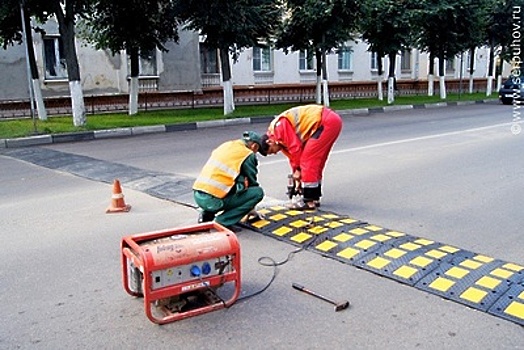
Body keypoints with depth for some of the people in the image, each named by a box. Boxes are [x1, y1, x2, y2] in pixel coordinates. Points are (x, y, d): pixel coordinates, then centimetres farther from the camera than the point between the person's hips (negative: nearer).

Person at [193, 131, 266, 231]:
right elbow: (252, 182, 11)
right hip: (213, 200, -8)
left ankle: (206, 215, 18)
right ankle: (224, 221, -4)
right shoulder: (248, 155, 1)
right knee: (258, 192, 0)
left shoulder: (225, 145, 20)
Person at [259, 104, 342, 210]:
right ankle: (314, 198, 23)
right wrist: (298, 176, 24)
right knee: (315, 161, 16)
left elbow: (296, 147, -14)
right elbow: (292, 155, 23)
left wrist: (297, 170, -2)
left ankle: (309, 202, -2)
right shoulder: (283, 137, 17)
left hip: (327, 122, -10)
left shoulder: (279, 127, -11)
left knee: (308, 160, -7)